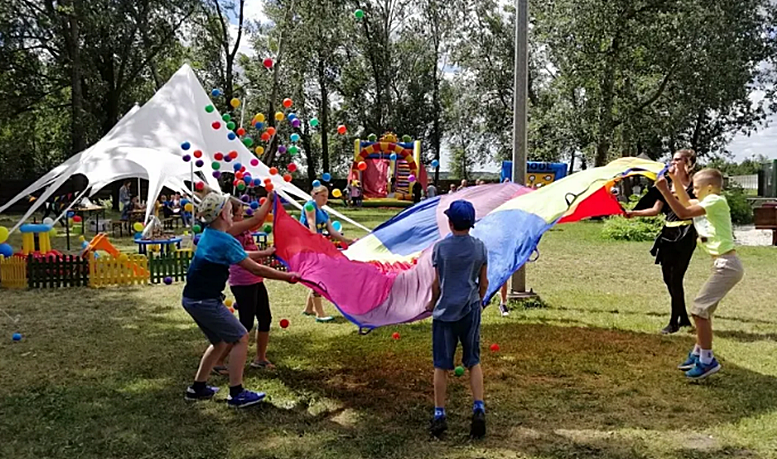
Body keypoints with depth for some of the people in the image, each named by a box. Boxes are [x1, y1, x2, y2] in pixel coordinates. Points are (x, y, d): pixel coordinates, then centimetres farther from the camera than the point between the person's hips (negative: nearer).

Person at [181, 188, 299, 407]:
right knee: (240, 338, -2)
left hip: (193, 298, 10)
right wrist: (287, 276, -10)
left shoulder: (208, 235, 10)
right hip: (205, 301, -10)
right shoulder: (225, 241, -19)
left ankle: (198, 387, 29)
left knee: (221, 341, 22)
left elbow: (242, 256, 20)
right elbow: (254, 268, -17)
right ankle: (236, 394, 1)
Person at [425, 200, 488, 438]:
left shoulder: (441, 247, -7)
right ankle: (479, 409, 5)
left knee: (441, 365, 7)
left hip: (445, 310, -2)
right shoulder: (480, 247, 0)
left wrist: (433, 303, 17)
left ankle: (439, 415, 12)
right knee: (474, 361, 14)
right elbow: (483, 282, 6)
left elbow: (437, 283, -1)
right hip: (470, 310, 2)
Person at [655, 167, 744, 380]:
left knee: (699, 308, -10)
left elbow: (683, 213, -22)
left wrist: (664, 190, -21)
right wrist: (676, 181, 17)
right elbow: (685, 202, 28)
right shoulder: (708, 202, 14)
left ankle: (707, 360, -3)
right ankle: (698, 353, 28)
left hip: (727, 264, -10)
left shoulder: (716, 201, -13)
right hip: (725, 264, 10)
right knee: (703, 308, 16)